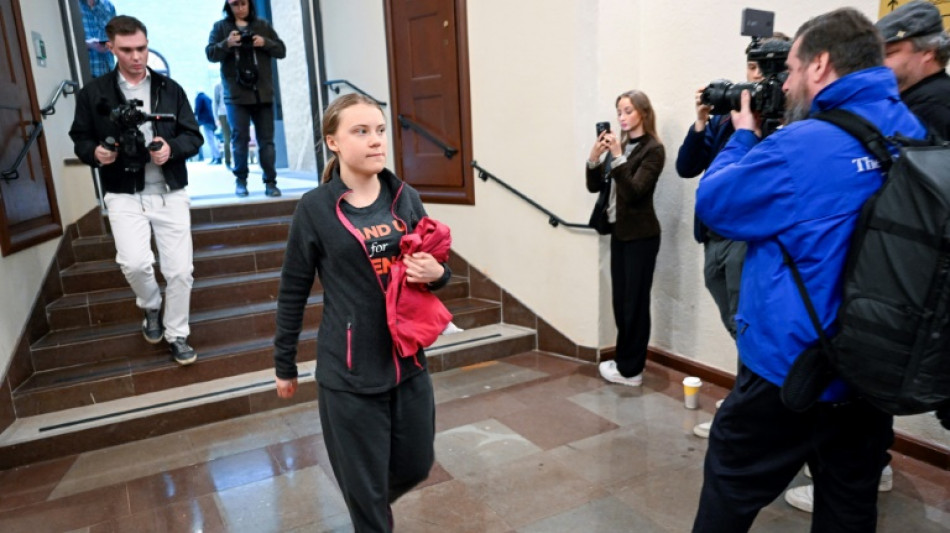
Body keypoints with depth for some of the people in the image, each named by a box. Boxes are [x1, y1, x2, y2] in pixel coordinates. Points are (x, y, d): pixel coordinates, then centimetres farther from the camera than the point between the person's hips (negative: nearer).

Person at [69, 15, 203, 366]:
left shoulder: (170, 89, 5)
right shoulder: (93, 93, 2)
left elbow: (194, 136, 5)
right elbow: (80, 139, 9)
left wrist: (172, 148, -16)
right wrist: (95, 152, -14)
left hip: (170, 193, 1)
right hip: (124, 195, -1)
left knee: (180, 270, 1)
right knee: (134, 262, -20)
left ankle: (176, 335, 22)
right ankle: (151, 307, 15)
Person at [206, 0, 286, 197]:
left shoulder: (262, 25, 12)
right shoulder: (220, 26, 7)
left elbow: (281, 50, 10)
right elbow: (210, 54, 0)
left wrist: (265, 43, -10)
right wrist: (227, 44, -19)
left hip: (262, 93, 1)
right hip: (236, 94, -1)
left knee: (266, 139, 1)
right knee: (240, 138, -2)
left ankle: (270, 181, 4)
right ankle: (241, 180, 8)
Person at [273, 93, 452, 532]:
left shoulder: (406, 199, 0)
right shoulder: (315, 209, -10)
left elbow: (434, 268, 11)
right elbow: (293, 293, -2)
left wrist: (437, 273, -12)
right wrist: (285, 365, 5)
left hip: (409, 363, 4)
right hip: (348, 374, -4)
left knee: (415, 467, 21)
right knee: (365, 486, 10)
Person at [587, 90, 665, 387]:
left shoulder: (653, 149, -9)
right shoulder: (620, 145, 10)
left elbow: (634, 191, -19)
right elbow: (594, 186, 7)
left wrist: (618, 158, -25)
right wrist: (594, 157, -9)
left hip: (641, 235, -7)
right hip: (619, 232, 7)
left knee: (635, 302, -1)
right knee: (621, 300, 11)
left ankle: (630, 369, 9)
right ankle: (625, 362, 22)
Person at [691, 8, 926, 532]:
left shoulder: (805, 145, -21)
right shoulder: (910, 135, 5)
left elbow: (712, 203, -11)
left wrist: (743, 136, 3)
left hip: (791, 369, -7)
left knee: (730, 489, 11)